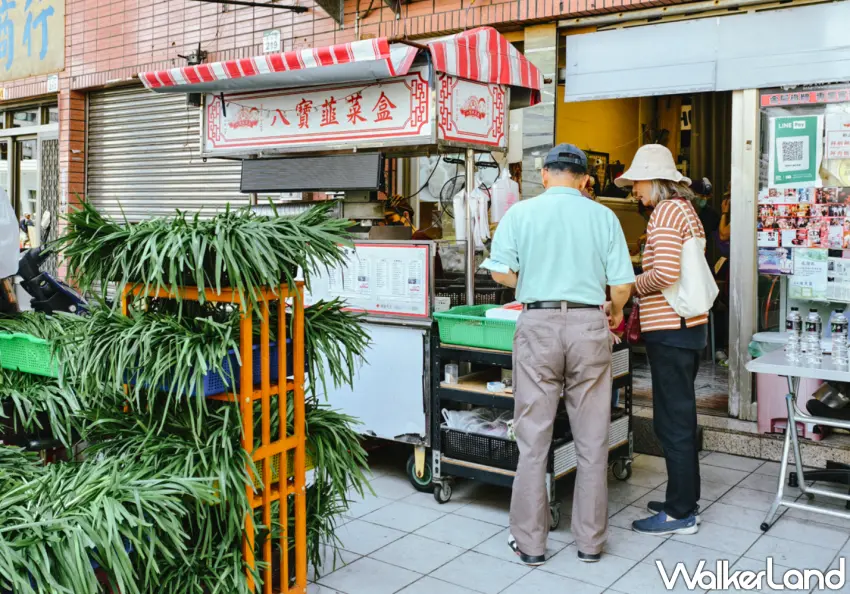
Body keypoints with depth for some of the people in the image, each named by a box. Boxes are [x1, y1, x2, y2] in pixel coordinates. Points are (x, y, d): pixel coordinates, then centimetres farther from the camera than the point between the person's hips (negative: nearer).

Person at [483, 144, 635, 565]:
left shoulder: (520, 212, 2)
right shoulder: (603, 216, 4)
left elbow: (500, 271, -1)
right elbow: (622, 283, 1)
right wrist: (616, 311, 23)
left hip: (538, 325, -1)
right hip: (588, 326, 1)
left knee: (533, 439, 7)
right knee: (591, 441, 10)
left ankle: (530, 542, 15)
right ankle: (590, 541, 20)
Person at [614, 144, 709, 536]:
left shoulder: (665, 212, -13)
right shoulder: (685, 209, 17)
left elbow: (665, 273, -25)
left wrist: (632, 286, -9)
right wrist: (644, 289, 12)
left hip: (670, 330, -10)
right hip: (688, 324, 10)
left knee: (672, 421, -2)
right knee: (680, 417, 17)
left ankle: (680, 514, 7)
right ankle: (685, 499, 28)